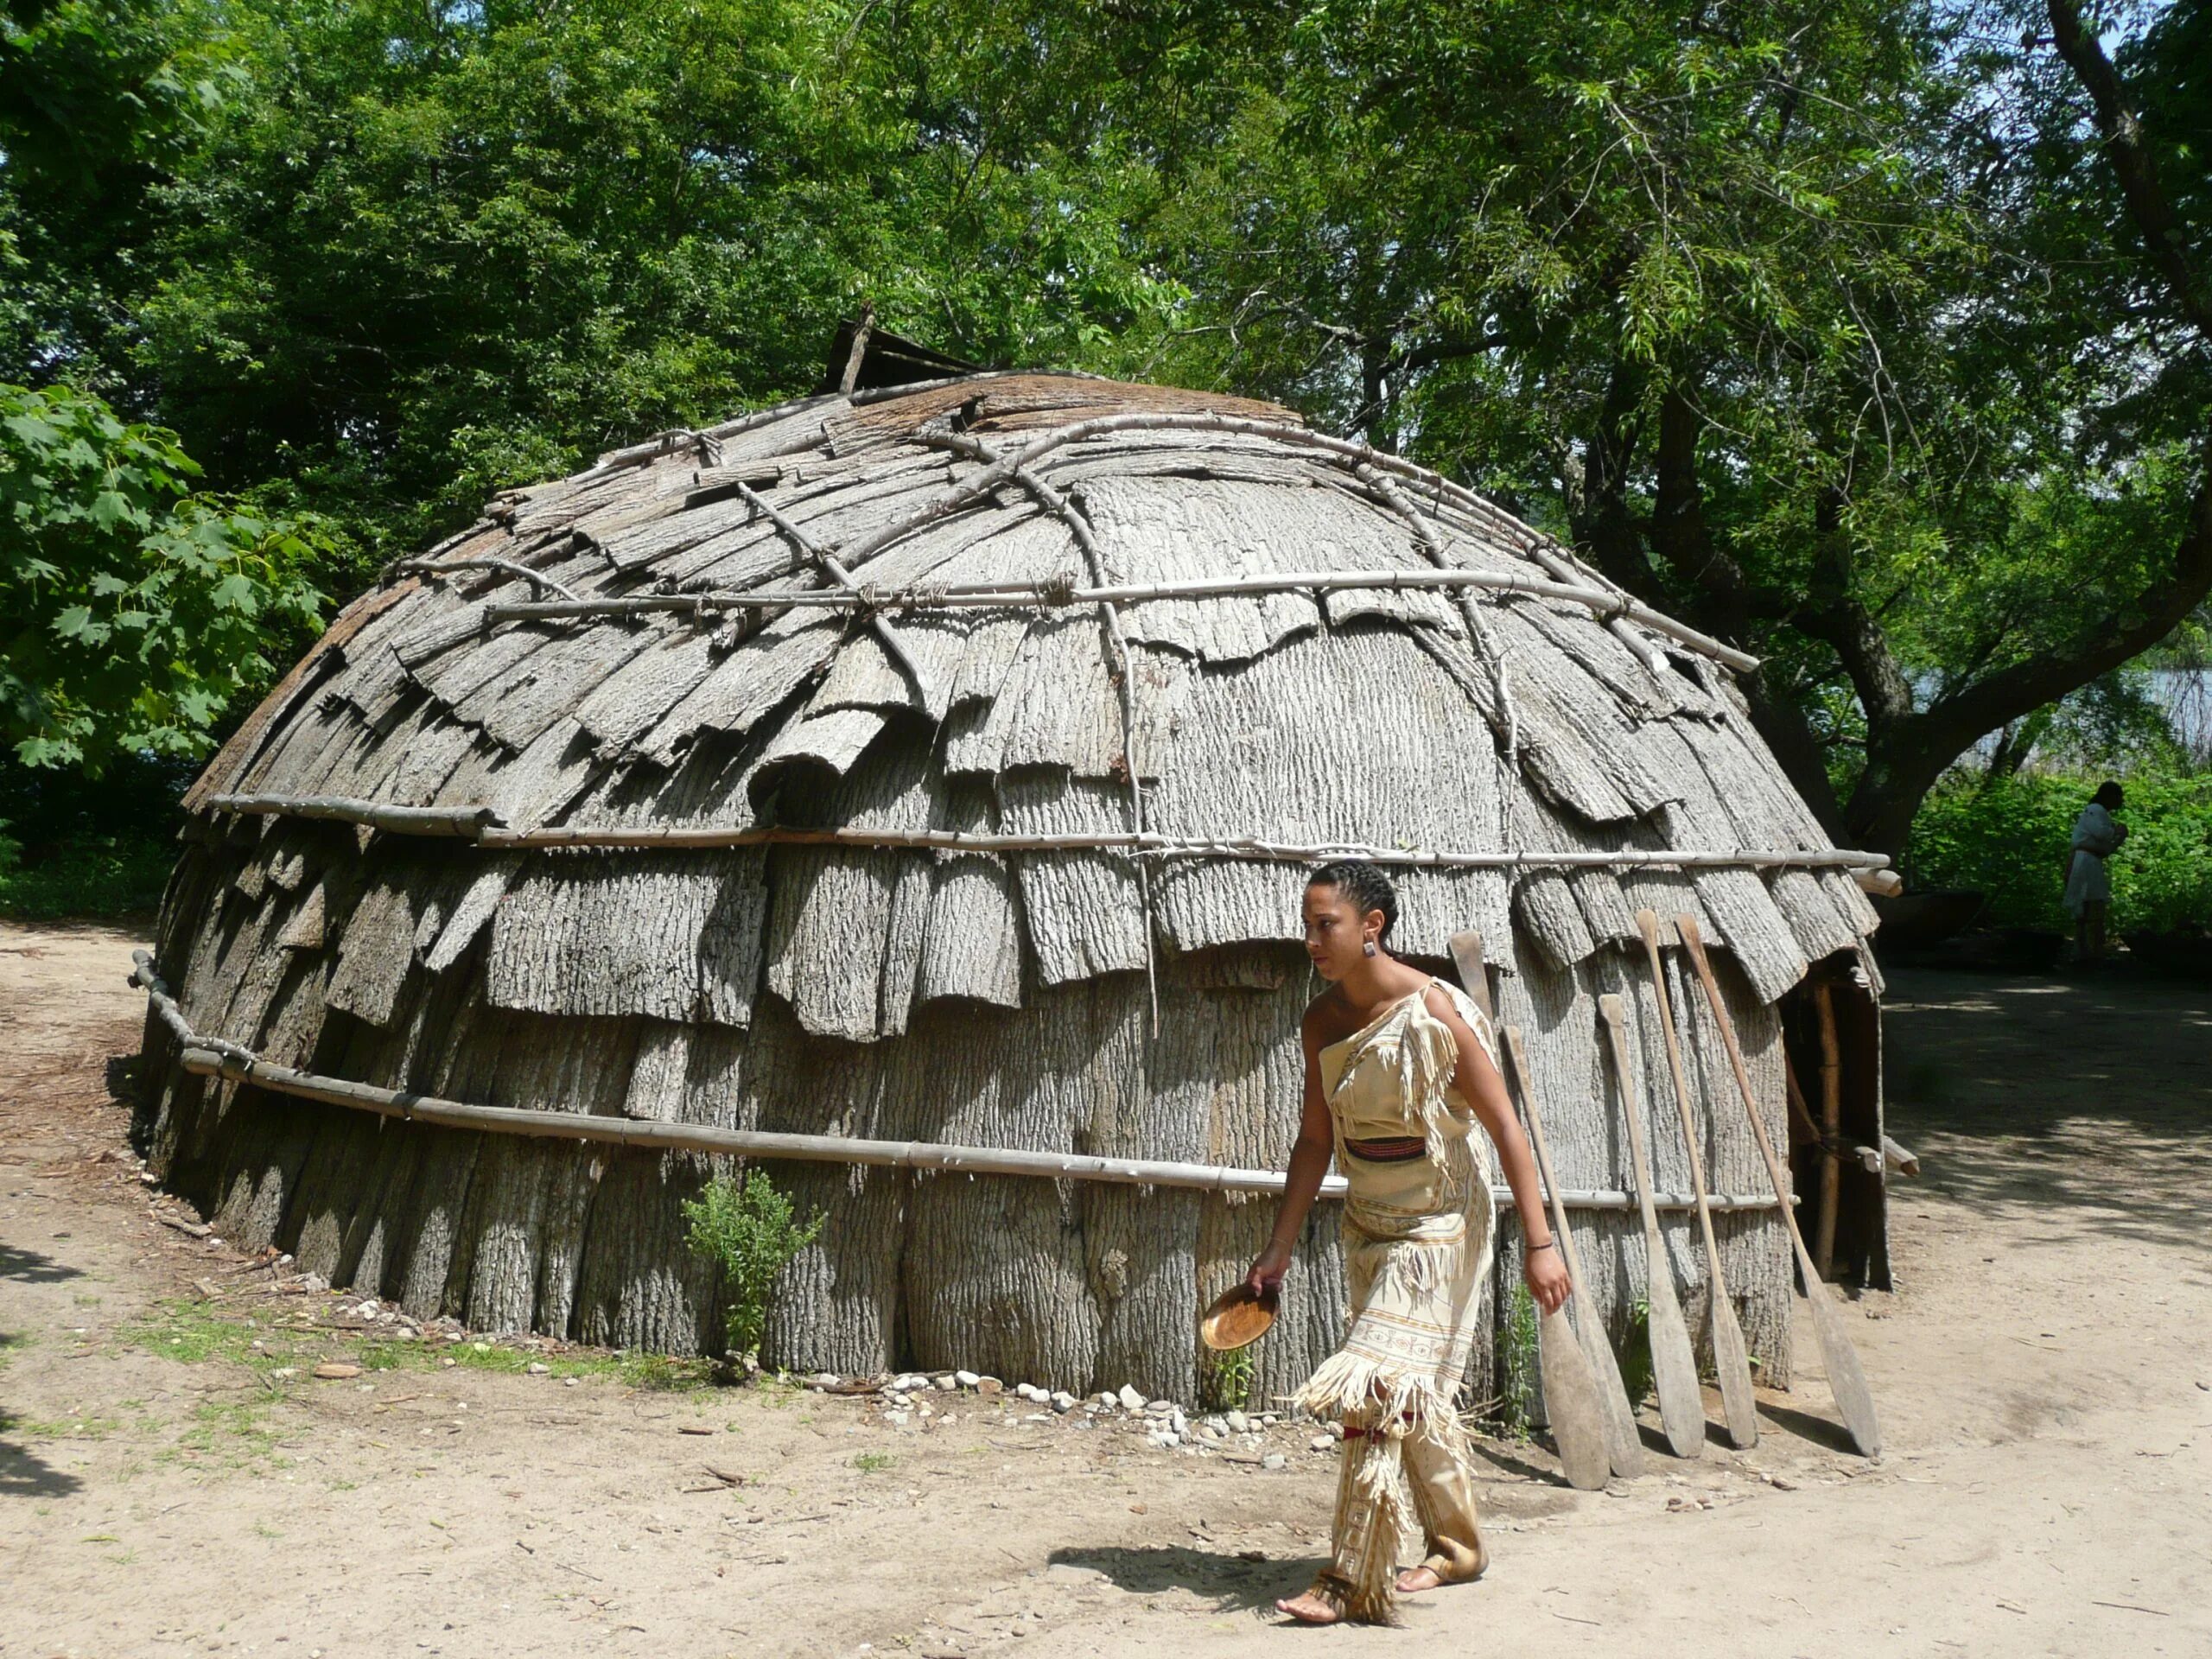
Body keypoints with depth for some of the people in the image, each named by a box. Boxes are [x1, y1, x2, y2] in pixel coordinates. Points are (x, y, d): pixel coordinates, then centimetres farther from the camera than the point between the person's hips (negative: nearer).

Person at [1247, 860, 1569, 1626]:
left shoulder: (1438, 1012, -20)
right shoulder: (1322, 1019, -1)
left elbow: (1505, 1129, -17)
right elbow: (1315, 1138, 6)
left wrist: (1539, 1244, -19)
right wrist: (1279, 1248, 7)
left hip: (1438, 1225, -7)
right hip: (1369, 1224, 7)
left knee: (1376, 1388, -12)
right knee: (1416, 1393, 16)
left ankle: (1353, 1581, -5)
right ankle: (1457, 1547, 33)